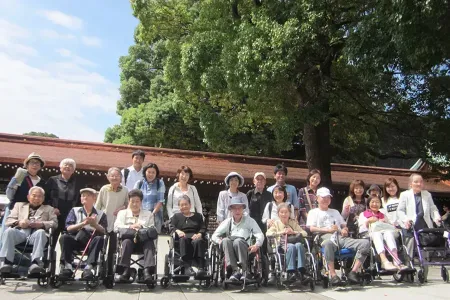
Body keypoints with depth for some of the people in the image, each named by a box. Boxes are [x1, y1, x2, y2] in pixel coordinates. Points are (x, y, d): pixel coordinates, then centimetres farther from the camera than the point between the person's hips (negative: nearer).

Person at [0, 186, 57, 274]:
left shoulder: (49, 209, 31)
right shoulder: (19, 205, 33)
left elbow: (54, 223, 14)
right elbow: (8, 221, 20)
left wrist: (42, 224, -8)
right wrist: (18, 222, -3)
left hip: (37, 232, -1)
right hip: (21, 231, 2)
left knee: (41, 232, -37)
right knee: (8, 231, -32)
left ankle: (35, 262, -48)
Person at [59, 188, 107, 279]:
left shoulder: (100, 214, 16)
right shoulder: (74, 211, 20)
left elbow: (103, 231, 3)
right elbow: (68, 228, 5)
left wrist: (95, 224, -14)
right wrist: (83, 223, -9)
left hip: (91, 242, -1)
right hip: (75, 239, 1)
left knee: (99, 239, -32)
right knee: (64, 237, -28)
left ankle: (88, 268, -38)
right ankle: (67, 267, -29)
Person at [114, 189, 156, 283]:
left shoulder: (148, 214, 25)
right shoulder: (122, 213, 25)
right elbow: (116, 227, 5)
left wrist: (142, 228, -11)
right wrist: (130, 227, -11)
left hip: (144, 240, 0)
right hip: (129, 238, 0)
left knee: (150, 242, -33)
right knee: (126, 241, -35)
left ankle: (147, 270, -45)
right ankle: (125, 270, -36)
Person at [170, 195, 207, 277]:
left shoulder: (198, 216, 30)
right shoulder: (176, 216, 31)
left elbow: (203, 228, 14)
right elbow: (171, 227, 11)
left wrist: (199, 234, -9)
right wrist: (178, 231, -12)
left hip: (195, 236, 1)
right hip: (183, 237, 0)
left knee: (198, 241, -37)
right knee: (184, 239, -38)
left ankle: (201, 267, -48)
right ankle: (187, 266, -50)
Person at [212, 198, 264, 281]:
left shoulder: (249, 220, 16)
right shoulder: (227, 222, 19)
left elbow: (260, 235, 6)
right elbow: (214, 236, 13)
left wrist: (257, 245, -14)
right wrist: (221, 242, -9)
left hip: (245, 249, -2)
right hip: (230, 251, 2)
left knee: (238, 241, -34)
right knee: (226, 240, -30)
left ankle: (245, 270, -25)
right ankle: (235, 271, -33)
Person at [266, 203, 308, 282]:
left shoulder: (293, 223, 22)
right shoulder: (276, 223, 16)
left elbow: (305, 233, 14)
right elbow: (268, 233, 0)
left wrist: (293, 232, -2)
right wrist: (281, 232, -7)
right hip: (282, 245, -2)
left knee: (299, 245, -33)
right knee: (291, 246, -36)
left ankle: (301, 271, -36)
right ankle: (291, 272, -35)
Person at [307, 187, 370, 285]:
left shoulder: (335, 212, 37)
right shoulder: (313, 212, 19)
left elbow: (344, 225, 31)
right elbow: (312, 228, 3)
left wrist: (344, 230, 5)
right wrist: (328, 230, -9)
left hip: (341, 237, 5)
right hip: (326, 237, -5)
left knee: (365, 243, -20)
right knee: (328, 244, -45)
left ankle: (353, 272, -22)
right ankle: (333, 275, -37)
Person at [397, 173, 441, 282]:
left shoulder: (427, 194, 15)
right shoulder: (405, 195, 4)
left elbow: (433, 208, 15)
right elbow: (400, 211, 1)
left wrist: (437, 217, -4)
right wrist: (405, 219, -16)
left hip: (425, 226, 3)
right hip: (411, 227, -3)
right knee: (409, 252, -2)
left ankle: (424, 275, 16)